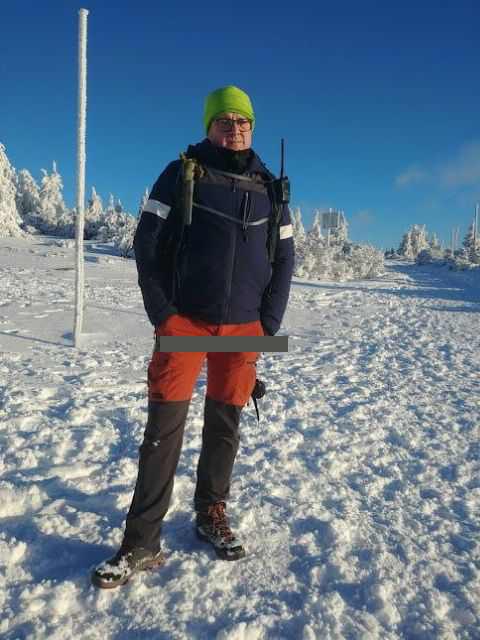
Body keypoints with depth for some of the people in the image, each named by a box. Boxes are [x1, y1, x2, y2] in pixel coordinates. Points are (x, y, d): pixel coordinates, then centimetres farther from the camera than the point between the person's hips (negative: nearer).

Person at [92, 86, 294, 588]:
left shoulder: (268, 187, 11)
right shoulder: (184, 173, 2)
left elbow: (283, 259, 11)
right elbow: (149, 242, -2)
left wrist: (268, 326, 2)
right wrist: (162, 314, -10)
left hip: (243, 328, 3)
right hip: (184, 321, -3)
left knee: (224, 426, 11)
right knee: (164, 428, -4)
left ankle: (211, 515, 30)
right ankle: (141, 543, 7)